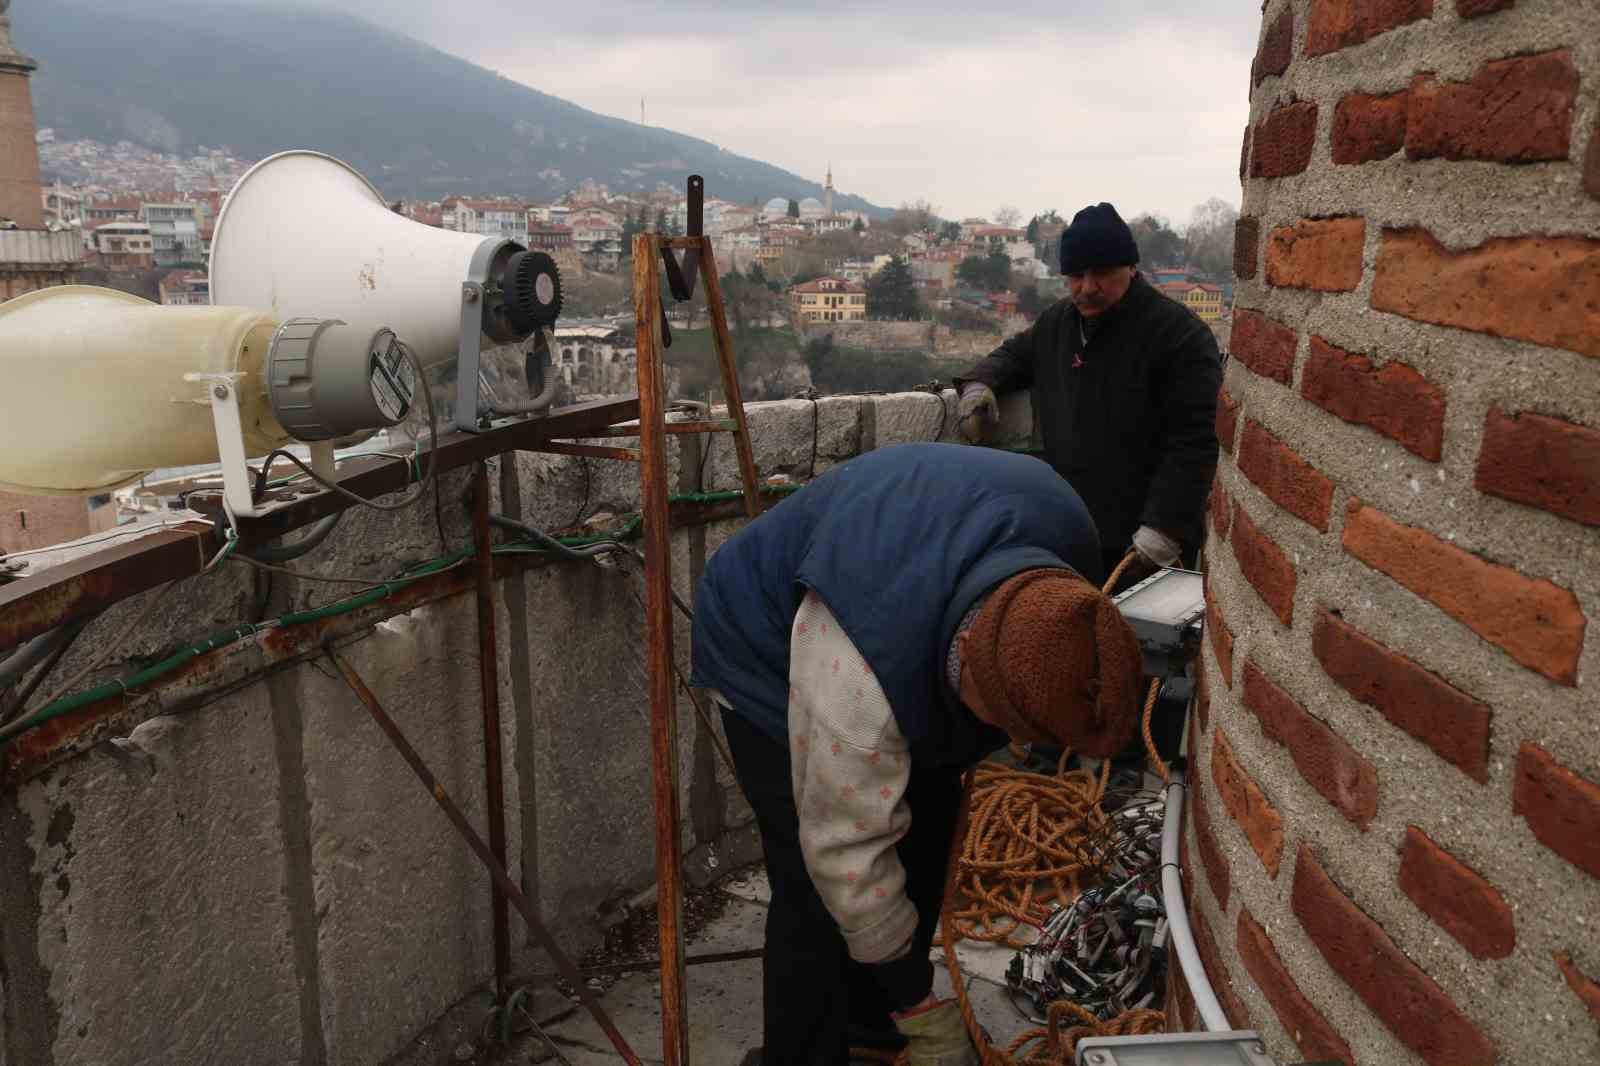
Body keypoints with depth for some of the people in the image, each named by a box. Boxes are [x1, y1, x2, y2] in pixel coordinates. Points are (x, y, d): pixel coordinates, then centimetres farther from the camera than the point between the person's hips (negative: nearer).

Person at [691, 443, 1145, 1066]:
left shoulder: (1068, 532, -26)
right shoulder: (860, 671, -44)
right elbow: (847, 852, -30)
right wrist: (920, 1004, -19)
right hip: (773, 663, -6)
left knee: (928, 849, 9)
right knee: (820, 896, -13)